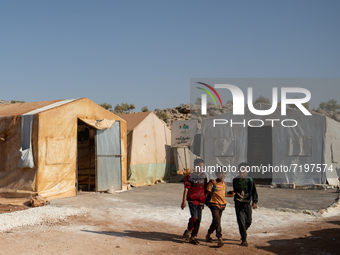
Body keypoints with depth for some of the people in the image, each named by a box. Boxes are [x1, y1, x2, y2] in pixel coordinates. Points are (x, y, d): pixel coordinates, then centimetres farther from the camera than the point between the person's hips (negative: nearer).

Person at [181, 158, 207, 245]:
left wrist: (204, 201, 19)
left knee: (198, 219, 4)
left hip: (200, 201, 5)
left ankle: (193, 236, 15)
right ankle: (188, 231, 8)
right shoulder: (190, 176, -3)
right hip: (192, 200, -5)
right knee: (194, 217, -17)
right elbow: (186, 189, -4)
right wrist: (184, 201, -9)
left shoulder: (204, 176, 12)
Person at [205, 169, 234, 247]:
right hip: (214, 204, -7)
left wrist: (230, 195, 12)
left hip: (222, 204, 7)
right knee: (217, 221, -17)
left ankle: (208, 235, 32)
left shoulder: (223, 183, 10)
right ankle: (220, 239, -21)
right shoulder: (212, 183, -12)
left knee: (216, 221, 15)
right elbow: (207, 193, -9)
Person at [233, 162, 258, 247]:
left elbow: (254, 191, -12)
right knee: (241, 221, -9)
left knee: (248, 221, 8)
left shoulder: (249, 180, -3)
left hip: (247, 203, 0)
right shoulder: (235, 180, 6)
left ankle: (243, 232, 39)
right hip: (238, 203, 0)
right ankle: (244, 239, -3)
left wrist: (254, 202, -23)